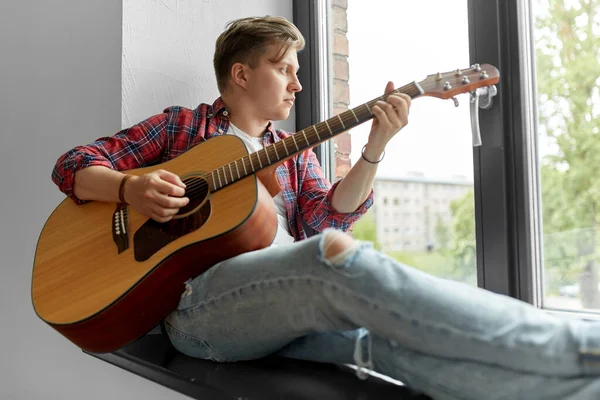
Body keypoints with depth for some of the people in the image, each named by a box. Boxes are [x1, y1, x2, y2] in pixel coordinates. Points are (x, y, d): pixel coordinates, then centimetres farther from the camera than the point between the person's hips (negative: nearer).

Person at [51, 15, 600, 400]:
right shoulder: (181, 126, 15)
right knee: (334, 253, -33)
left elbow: (326, 216, 4)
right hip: (198, 301, -4)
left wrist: (375, 149, -10)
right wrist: (131, 188, -9)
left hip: (290, 305, 5)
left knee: (391, 336, -27)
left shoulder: (295, 154, 23)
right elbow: (72, 166, 13)